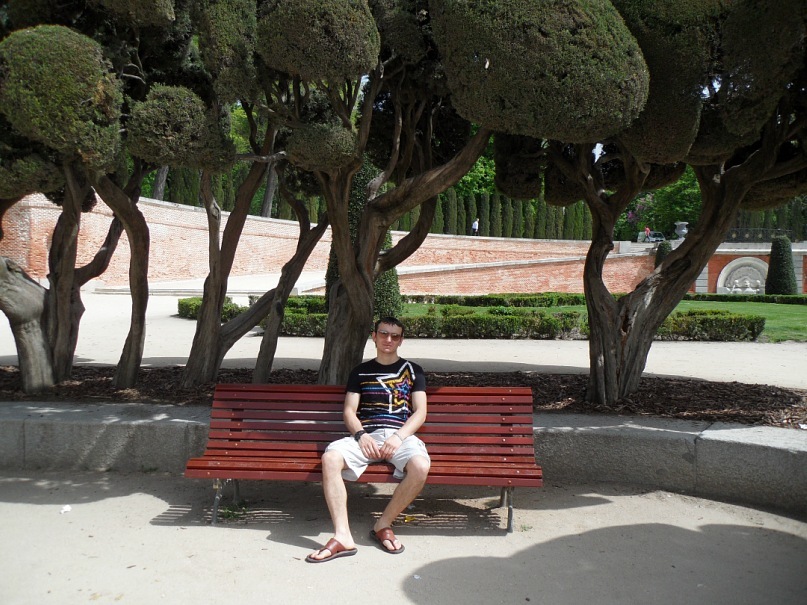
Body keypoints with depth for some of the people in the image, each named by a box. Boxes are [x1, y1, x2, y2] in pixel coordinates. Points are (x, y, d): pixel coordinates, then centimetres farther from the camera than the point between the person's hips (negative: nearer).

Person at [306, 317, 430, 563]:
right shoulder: (360, 371, 20)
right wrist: (361, 435, -10)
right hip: (366, 434, 1)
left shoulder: (412, 370, 17)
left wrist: (398, 437, -10)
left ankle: (383, 525, -13)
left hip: (401, 434, -1)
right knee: (330, 458, -30)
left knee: (421, 466, -35)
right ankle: (342, 536, -29)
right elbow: (349, 411, 12)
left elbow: (420, 412, 8)